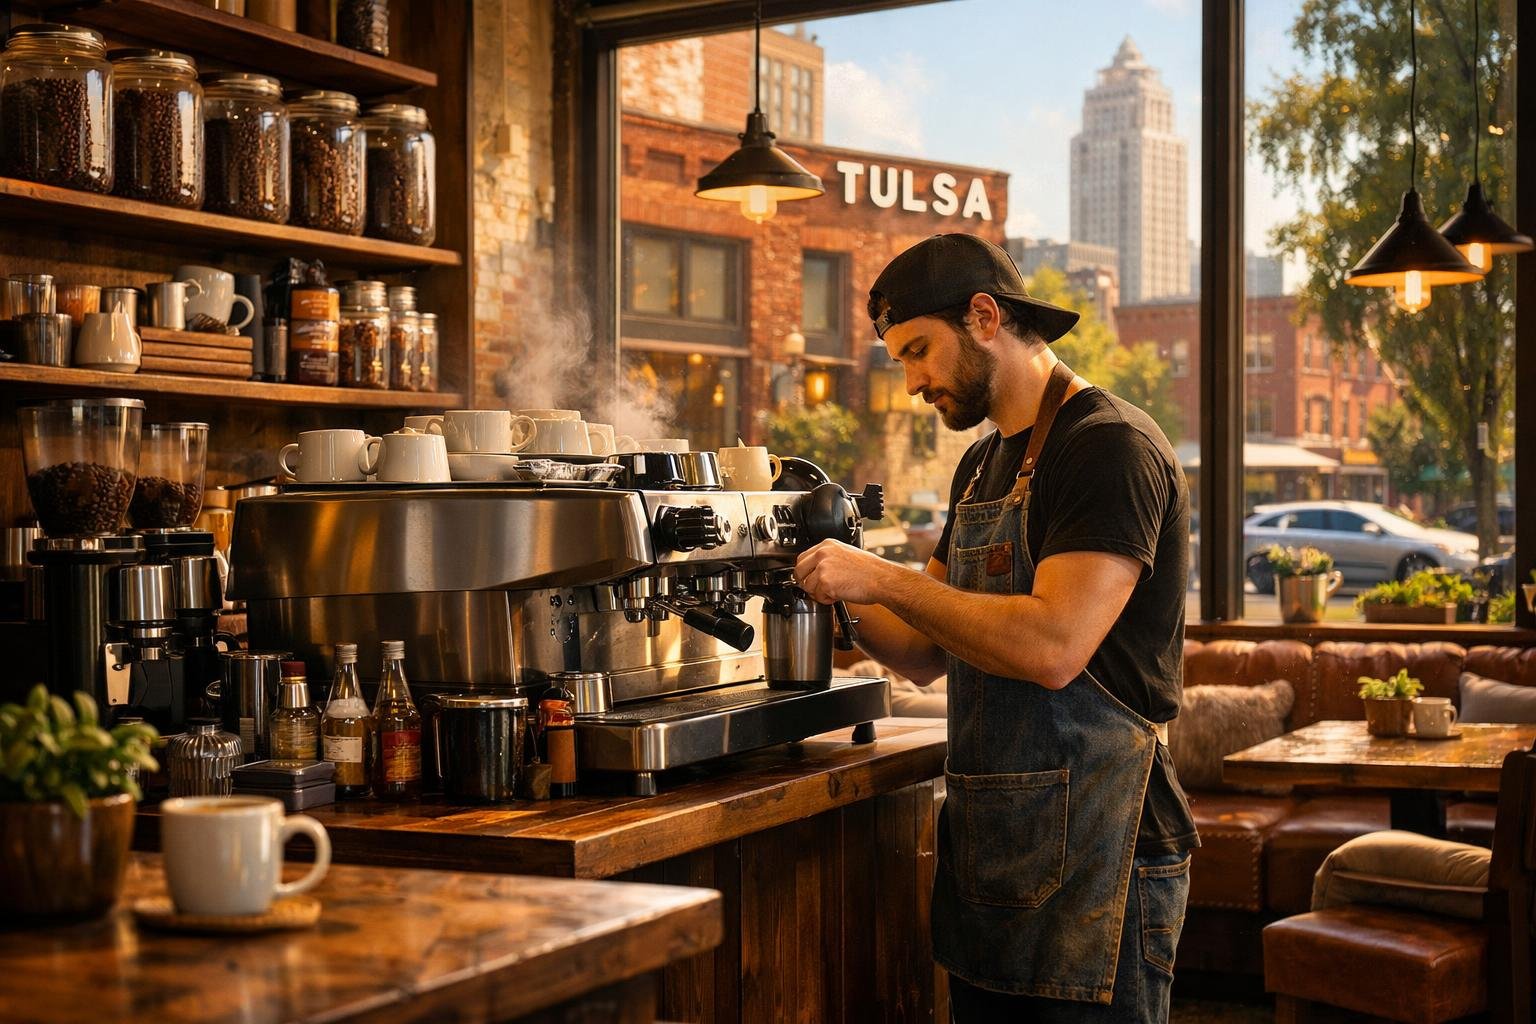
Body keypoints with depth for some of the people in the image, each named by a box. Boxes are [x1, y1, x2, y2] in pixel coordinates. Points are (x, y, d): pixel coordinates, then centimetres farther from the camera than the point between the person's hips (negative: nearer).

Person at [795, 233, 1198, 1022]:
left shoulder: (1112, 447, -13)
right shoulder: (982, 467, 16)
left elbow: (1054, 648, -25)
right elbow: (925, 655, 17)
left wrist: (887, 580, -19)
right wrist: (843, 596, -1)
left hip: (1094, 851, -8)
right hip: (986, 840, 9)